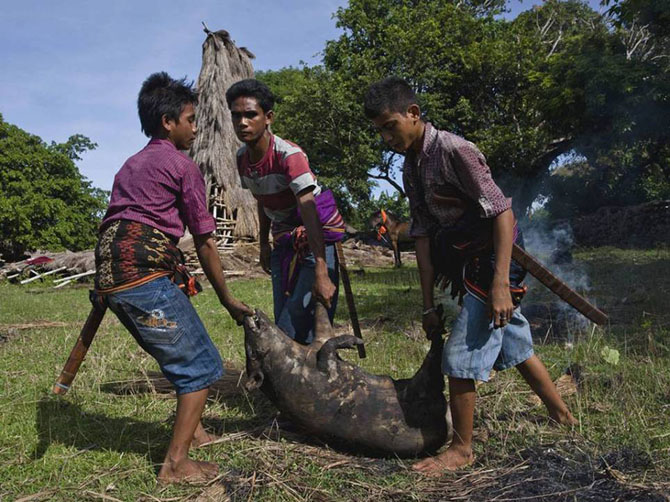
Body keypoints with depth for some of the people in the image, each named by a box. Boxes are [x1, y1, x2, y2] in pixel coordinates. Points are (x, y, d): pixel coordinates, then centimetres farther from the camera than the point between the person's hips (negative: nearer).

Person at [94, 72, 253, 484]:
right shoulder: (183, 166, 2)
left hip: (109, 276, 9)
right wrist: (228, 300, 12)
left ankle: (194, 431, 35)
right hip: (147, 272, -9)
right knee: (202, 365, 1)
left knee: (182, 358, 23)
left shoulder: (130, 165, 26)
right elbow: (205, 243, 3)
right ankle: (176, 464, 4)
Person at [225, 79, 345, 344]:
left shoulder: (289, 155, -26)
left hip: (319, 237, -7)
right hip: (284, 240, 7)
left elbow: (309, 212, -34)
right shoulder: (242, 158, -2)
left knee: (305, 323, -15)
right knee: (283, 323, 7)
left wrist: (321, 274, -41)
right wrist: (264, 243, 15)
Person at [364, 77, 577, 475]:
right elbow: (423, 236, 5)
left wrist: (500, 283, -28)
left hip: (494, 259, -9)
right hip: (468, 263, 9)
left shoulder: (454, 150, -19)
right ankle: (563, 417, 40)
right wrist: (429, 305, 4)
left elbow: (502, 211, -22)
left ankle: (462, 449, 13)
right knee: (515, 345, 20)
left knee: (461, 355, -6)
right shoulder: (412, 169, 6)